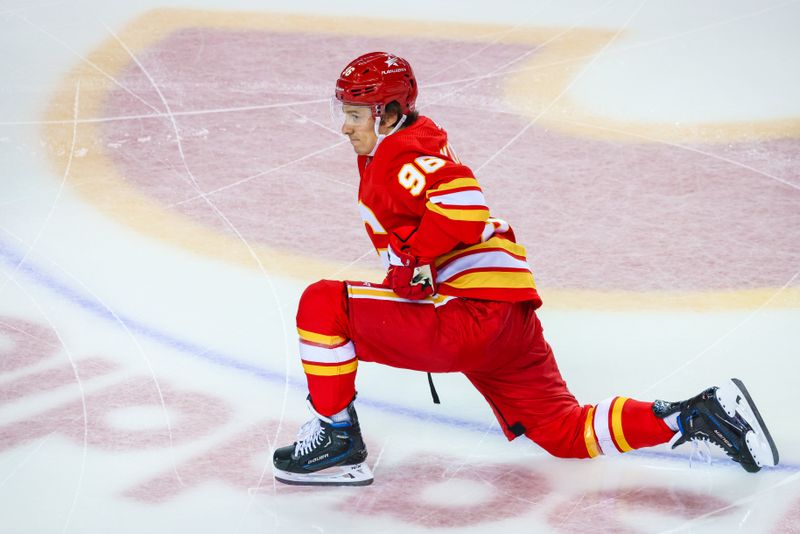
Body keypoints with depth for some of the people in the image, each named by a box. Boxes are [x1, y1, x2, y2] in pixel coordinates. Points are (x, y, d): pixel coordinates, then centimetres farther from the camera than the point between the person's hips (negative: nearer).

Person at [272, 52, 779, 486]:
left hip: (471, 316, -11)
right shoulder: (423, 140, 23)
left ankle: (337, 440, -3)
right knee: (566, 433, 17)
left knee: (323, 304, -10)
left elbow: (460, 198, -27)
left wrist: (415, 263, -18)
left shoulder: (400, 153, -8)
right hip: (512, 322, 11)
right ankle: (697, 415, 11)